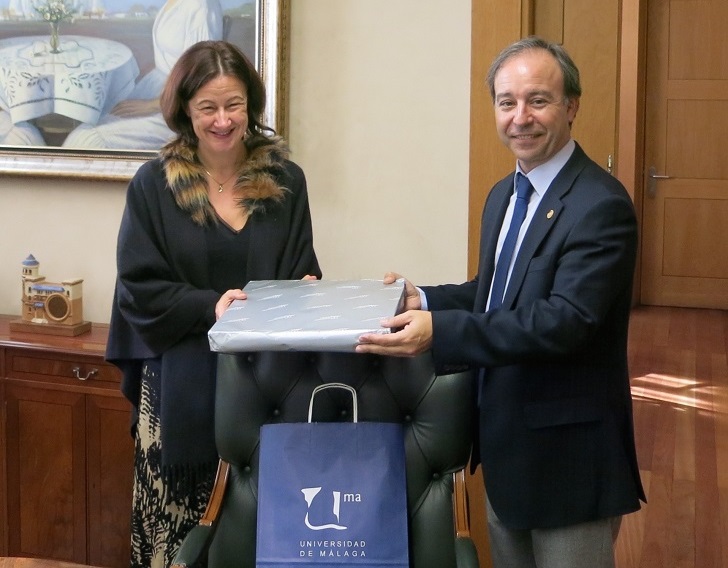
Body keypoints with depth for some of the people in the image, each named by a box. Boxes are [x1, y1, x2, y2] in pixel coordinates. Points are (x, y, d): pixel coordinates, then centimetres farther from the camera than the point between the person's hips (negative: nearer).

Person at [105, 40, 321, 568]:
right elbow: (138, 288, -4)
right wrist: (210, 305, -18)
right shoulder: (153, 184, -2)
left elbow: (303, 274, 8)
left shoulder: (286, 180, 4)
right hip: (182, 380, -1)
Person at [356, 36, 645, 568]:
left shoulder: (601, 204, -20)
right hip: (504, 443, 9)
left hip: (568, 450, -8)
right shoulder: (503, 195, 9)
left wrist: (440, 331, -35)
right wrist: (423, 300, 1)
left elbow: (567, 320, -29)